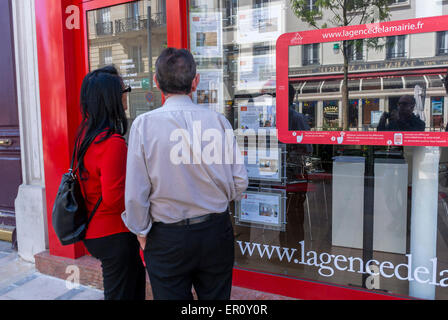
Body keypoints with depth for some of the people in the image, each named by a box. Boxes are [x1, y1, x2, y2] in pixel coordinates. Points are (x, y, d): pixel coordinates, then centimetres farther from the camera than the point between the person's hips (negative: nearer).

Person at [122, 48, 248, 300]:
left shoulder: (144, 124, -13)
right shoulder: (217, 120, -9)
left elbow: (135, 192, -11)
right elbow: (240, 182, -4)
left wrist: (141, 232, 6)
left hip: (167, 238, -1)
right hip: (216, 231, 2)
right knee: (217, 296, 21)